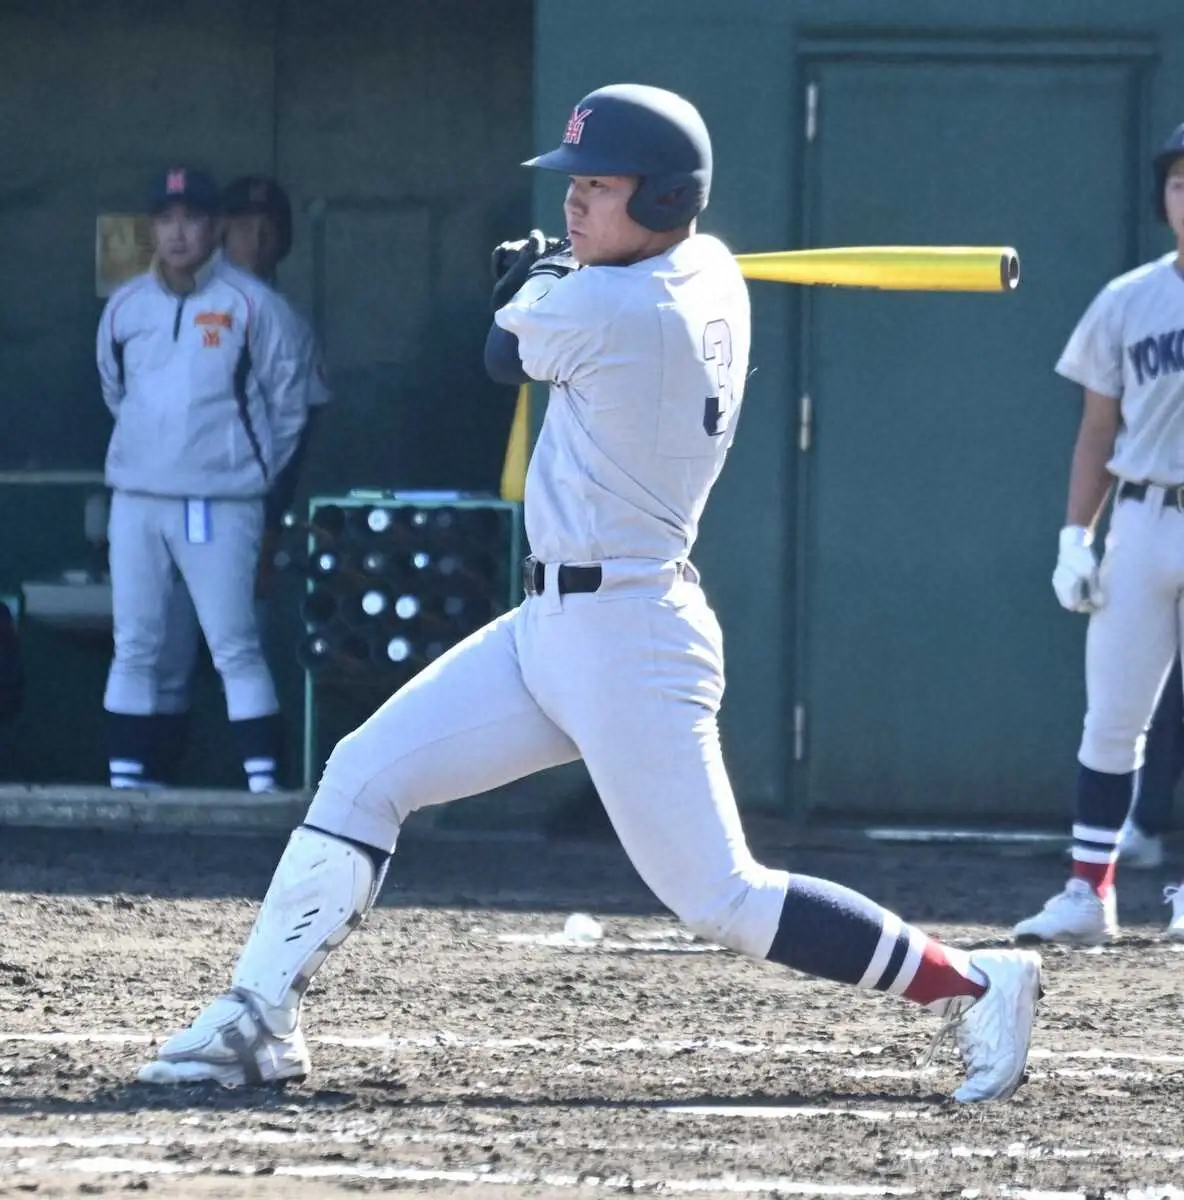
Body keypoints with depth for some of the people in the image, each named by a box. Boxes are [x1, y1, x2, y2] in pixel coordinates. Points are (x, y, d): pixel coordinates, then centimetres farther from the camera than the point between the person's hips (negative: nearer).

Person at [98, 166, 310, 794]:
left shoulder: (249, 304, -4)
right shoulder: (125, 307, 7)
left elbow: (288, 401, 2)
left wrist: (254, 469, 5)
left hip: (221, 505, -4)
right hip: (136, 501, 4)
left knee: (235, 647, -7)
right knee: (133, 646, 5)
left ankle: (262, 780, -7)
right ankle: (128, 776, 9)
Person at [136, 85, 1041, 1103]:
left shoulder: (599, 309, -20)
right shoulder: (713, 274, 6)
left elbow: (507, 351, 0)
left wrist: (531, 281, 19)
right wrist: (556, 273, 18)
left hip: (626, 642, -10)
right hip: (553, 627, 10)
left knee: (718, 897, -7)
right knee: (362, 776, 6)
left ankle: (974, 985, 3)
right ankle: (260, 1020, 9)